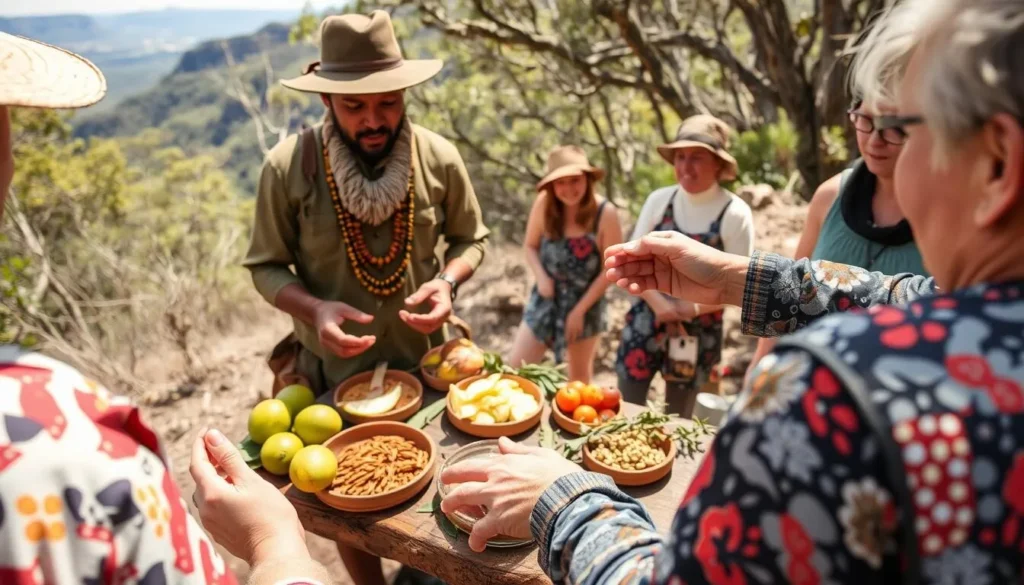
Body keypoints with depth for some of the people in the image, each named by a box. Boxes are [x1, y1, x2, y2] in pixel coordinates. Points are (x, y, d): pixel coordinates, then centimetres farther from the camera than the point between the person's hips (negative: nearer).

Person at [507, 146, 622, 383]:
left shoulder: (605, 214, -18)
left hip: (585, 303, -2)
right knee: (514, 368, 2)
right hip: (545, 299, 3)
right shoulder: (544, 204, -11)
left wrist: (579, 310, -13)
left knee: (579, 377, 16)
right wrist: (541, 277, -15)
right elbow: (530, 246, 4)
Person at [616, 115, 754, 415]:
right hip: (646, 321, 2)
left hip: (697, 333, -2)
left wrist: (692, 308, -21)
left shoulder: (735, 214, -10)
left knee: (677, 422, 15)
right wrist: (659, 303, -17)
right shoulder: (659, 200, -3)